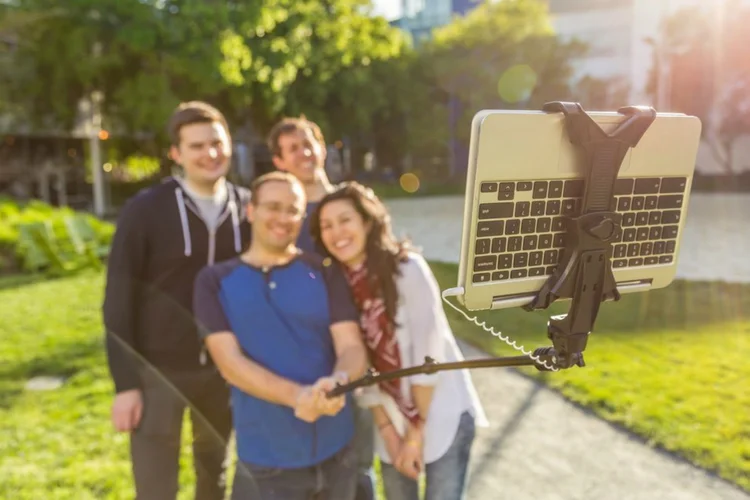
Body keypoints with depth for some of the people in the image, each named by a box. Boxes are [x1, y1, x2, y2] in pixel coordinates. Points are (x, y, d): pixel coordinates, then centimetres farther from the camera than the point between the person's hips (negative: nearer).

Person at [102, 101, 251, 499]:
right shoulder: (145, 210, -11)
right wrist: (125, 383, -10)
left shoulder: (248, 208, -1)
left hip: (224, 369, 3)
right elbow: (118, 302, -8)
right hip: (159, 370, -3)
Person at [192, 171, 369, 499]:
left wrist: (338, 381, -28)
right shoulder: (215, 281, -1)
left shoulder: (325, 273, 1)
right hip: (265, 458, -1)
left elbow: (352, 348, -6)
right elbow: (230, 363, -10)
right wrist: (297, 396, -25)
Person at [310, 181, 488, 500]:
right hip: (392, 420, 4)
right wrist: (388, 431, -4)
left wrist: (417, 431, -10)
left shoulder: (408, 268, -18)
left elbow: (430, 354, -17)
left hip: (442, 414, -4)